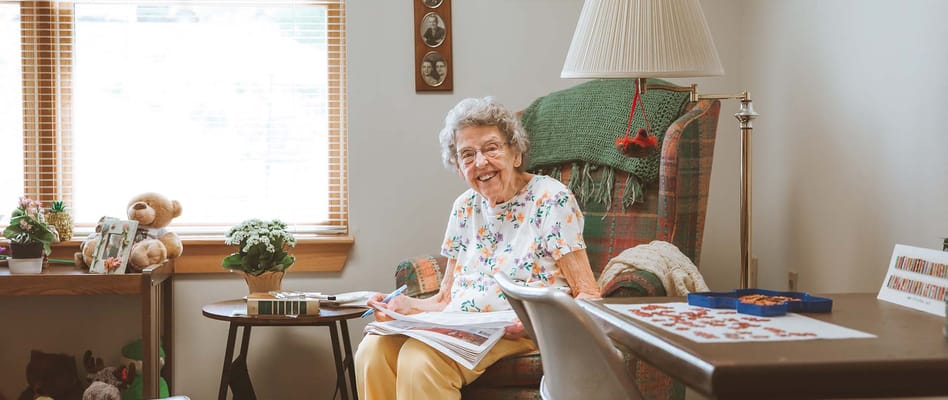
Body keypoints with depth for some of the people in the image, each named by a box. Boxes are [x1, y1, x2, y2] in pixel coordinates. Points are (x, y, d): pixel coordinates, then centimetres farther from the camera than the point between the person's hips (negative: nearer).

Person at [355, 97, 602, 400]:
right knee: (374, 349, -22)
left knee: (419, 356, -31)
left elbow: (588, 294, -8)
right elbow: (447, 297, 16)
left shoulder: (550, 200, -5)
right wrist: (406, 307, -6)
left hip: (523, 332, -6)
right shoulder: (465, 208, 14)